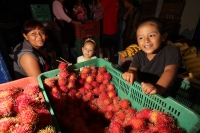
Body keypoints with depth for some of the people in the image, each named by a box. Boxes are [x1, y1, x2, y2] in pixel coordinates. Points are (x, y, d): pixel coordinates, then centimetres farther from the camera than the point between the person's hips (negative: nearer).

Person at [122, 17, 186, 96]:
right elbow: (133, 69, -8)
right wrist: (130, 74, -32)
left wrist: (158, 88, -40)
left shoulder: (172, 51, -7)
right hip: (139, 93, 3)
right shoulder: (139, 55, 4)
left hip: (162, 97, -2)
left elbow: (170, 71, -22)